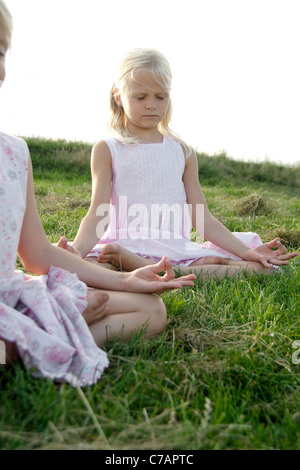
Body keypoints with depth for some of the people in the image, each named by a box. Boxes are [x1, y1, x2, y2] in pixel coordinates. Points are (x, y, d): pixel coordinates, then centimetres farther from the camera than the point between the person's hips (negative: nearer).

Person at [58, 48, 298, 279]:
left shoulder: (183, 152, 15)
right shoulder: (107, 150, 8)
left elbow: (202, 219, 11)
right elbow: (98, 212, -3)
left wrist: (247, 252, 0)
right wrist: (78, 249, -24)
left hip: (176, 247, 3)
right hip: (126, 243, -3)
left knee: (259, 267, -15)